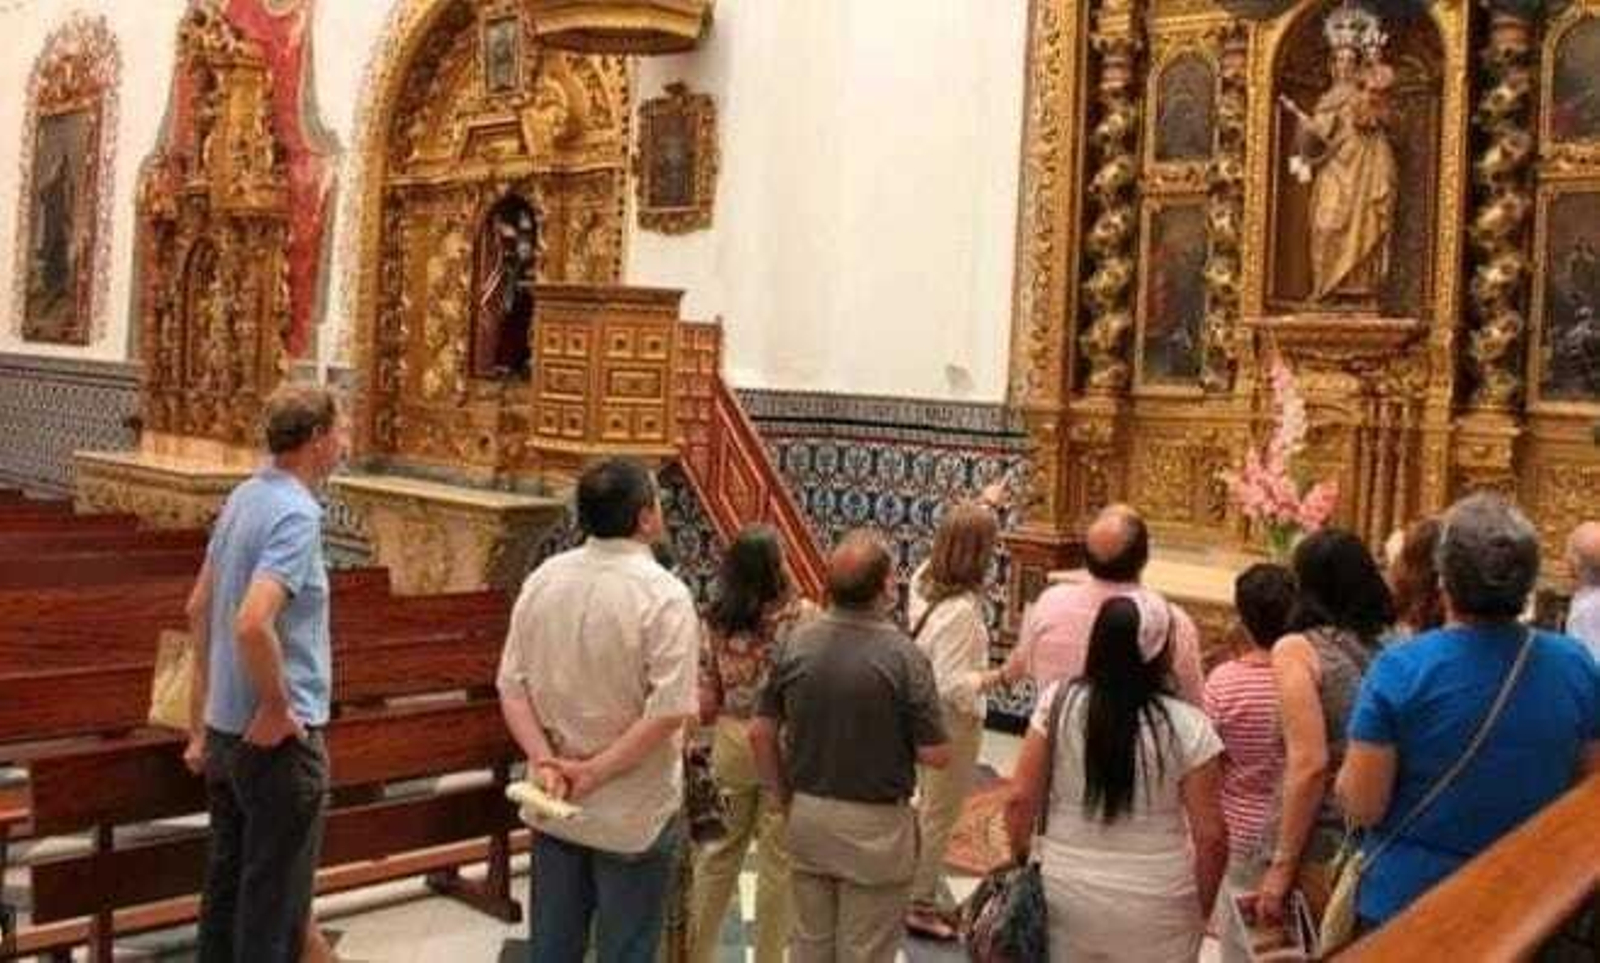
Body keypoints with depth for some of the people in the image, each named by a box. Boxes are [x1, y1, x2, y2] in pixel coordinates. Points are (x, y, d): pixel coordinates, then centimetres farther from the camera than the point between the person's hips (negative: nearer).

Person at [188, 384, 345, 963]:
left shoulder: (244, 498, 7)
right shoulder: (296, 514, -20)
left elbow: (199, 608, 16)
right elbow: (253, 624, -33)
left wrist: (207, 716, 22)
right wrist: (277, 710, -18)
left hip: (225, 727, 9)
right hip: (278, 739, -9)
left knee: (225, 884, 18)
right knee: (274, 898, 3)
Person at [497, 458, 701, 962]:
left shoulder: (542, 580, -1)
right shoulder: (663, 594, -18)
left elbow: (512, 687, -1)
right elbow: (669, 711, -23)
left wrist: (545, 761, -8)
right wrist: (595, 771, -16)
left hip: (554, 806, 5)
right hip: (634, 815, -5)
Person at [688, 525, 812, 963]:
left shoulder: (715, 619, -4)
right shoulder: (801, 615, -15)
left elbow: (705, 701, 0)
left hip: (730, 743, 4)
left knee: (718, 853, 18)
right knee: (778, 860, 10)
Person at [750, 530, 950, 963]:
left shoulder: (796, 642, -6)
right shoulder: (902, 655, -20)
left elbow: (761, 733, 0)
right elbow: (935, 755, -16)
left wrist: (785, 796, 13)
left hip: (807, 815, 4)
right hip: (874, 825, -4)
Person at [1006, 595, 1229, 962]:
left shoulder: (1058, 703, -8)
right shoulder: (1187, 726, -13)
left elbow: (1020, 800, -5)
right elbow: (1211, 835, -10)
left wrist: (1020, 863, 10)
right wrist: (1203, 908, 5)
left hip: (1066, 891, 2)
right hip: (1155, 908, -1)